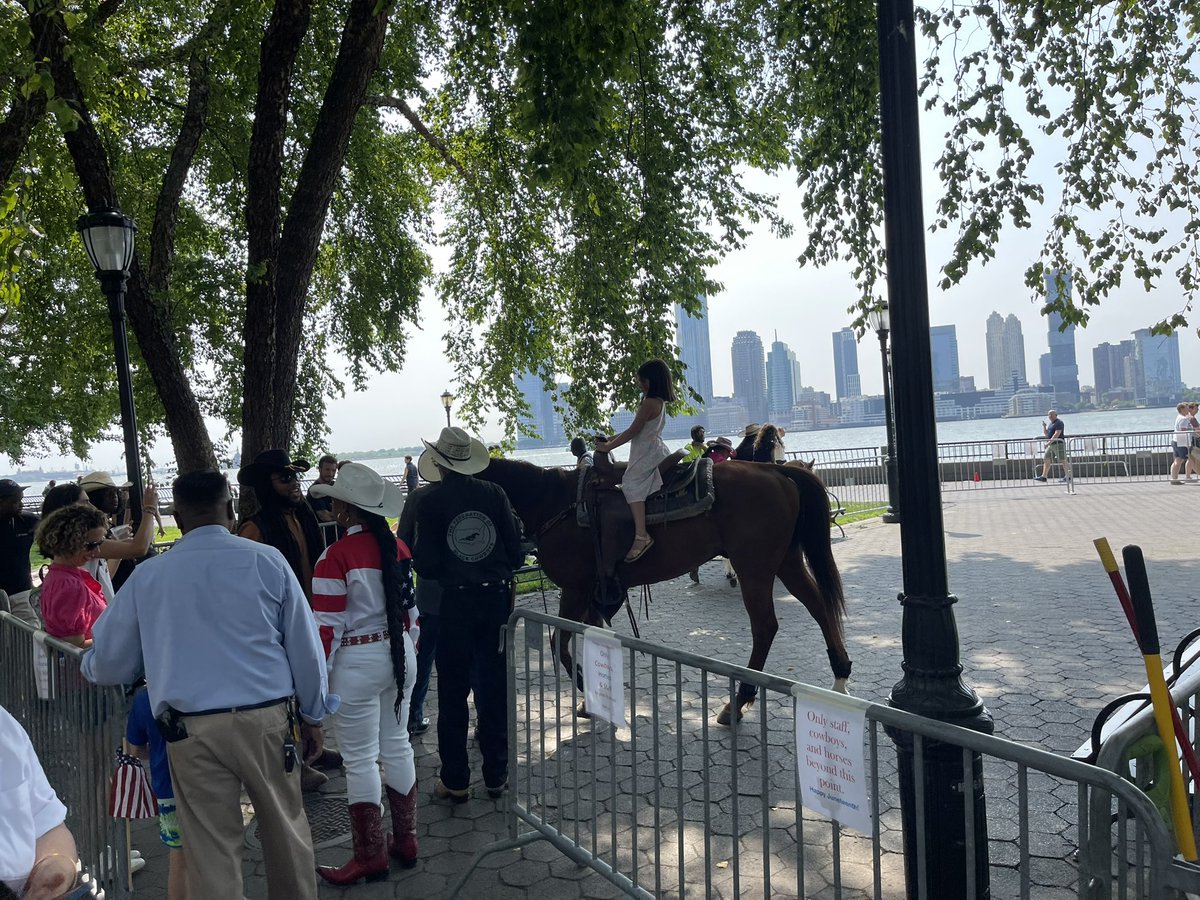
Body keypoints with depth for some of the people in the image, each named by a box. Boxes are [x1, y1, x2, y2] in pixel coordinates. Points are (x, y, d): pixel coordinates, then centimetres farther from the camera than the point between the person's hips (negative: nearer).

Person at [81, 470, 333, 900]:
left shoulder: (147, 576, 1)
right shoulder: (267, 561, -3)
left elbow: (108, 664, 12)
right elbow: (305, 646, 2)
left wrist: (89, 666, 36)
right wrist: (313, 715, 14)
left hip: (191, 730, 1)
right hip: (267, 719, 0)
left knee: (211, 849, 11)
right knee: (286, 830, 17)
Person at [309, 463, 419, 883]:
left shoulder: (336, 557, -16)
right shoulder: (397, 547, 2)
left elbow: (328, 627, -15)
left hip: (358, 661, -6)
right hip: (400, 653, 7)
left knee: (360, 759, 6)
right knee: (397, 745, 17)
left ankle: (370, 855, 18)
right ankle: (406, 840, 28)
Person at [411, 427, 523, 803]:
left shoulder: (430, 503, -8)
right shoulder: (494, 494, -2)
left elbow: (426, 566, -9)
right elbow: (516, 551, -2)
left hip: (454, 603, -2)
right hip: (497, 598, 2)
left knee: (453, 692, 10)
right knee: (494, 689, 13)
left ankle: (455, 781, 17)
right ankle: (496, 776, 22)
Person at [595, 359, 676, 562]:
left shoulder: (649, 403, -15)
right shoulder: (660, 401, 15)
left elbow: (633, 431, -16)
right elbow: (637, 430, 18)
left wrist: (608, 446, -9)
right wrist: (612, 439, 16)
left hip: (647, 452, -11)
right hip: (656, 449, 11)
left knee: (631, 485, -21)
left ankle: (641, 535, -35)